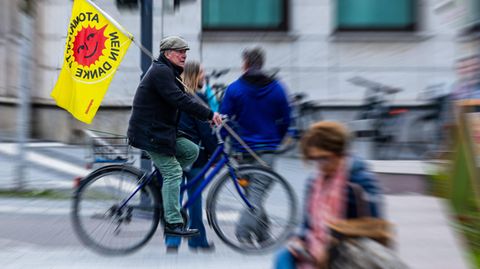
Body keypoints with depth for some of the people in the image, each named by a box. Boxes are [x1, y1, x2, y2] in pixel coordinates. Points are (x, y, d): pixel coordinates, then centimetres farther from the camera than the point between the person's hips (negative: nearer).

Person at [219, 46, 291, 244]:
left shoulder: (234, 88, -3)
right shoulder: (276, 88, 3)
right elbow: (285, 121, 8)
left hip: (243, 149, 0)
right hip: (267, 148, 0)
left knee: (251, 191, 13)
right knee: (258, 191, -1)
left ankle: (263, 232, 21)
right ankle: (243, 229, -16)